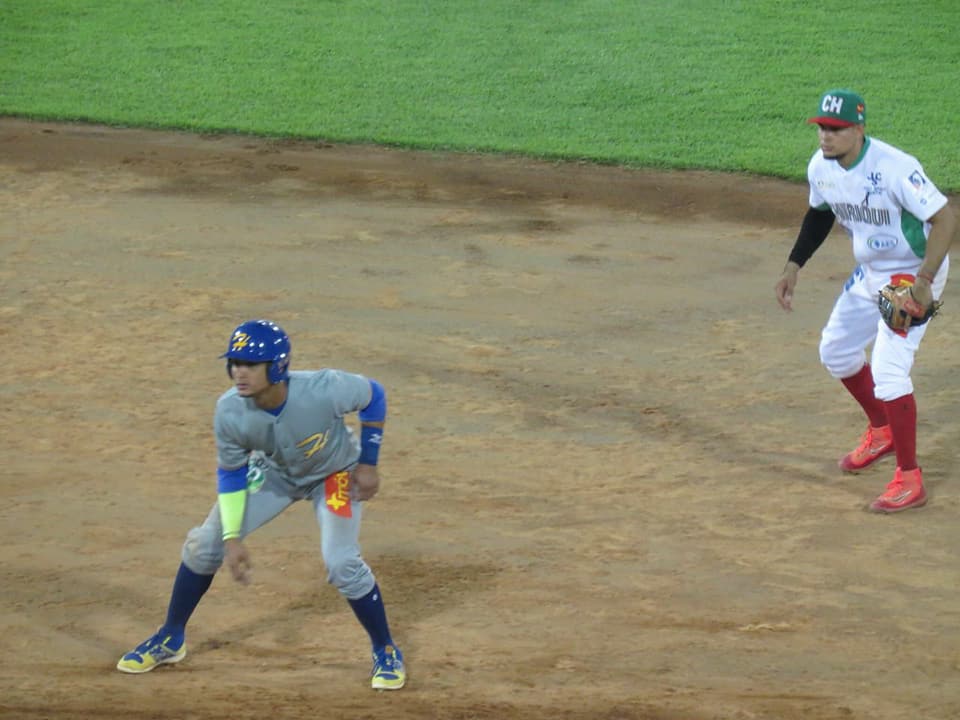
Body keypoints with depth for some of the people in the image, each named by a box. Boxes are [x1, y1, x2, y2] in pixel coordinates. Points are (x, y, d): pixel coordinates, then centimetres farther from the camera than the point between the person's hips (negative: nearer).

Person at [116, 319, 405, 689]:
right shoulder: (230, 411, -31)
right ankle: (171, 639, 20)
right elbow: (231, 472, -13)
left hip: (334, 473, -3)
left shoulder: (323, 390, -40)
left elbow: (373, 395, -18)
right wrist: (231, 538, -20)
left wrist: (367, 464, -16)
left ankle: (386, 651, 6)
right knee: (205, 544, -2)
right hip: (275, 472, 3)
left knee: (341, 563, -19)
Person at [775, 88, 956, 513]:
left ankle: (910, 481, -8)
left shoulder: (894, 169, -31)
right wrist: (793, 267, 9)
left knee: (888, 372, -17)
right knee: (835, 351, 19)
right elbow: (820, 214, 14)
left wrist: (924, 281, -39)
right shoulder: (821, 168, -7)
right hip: (869, 274, 9)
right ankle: (882, 431, 42)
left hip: (913, 275, -9)